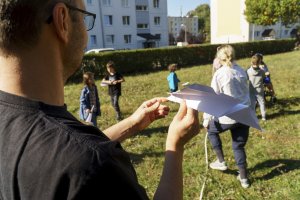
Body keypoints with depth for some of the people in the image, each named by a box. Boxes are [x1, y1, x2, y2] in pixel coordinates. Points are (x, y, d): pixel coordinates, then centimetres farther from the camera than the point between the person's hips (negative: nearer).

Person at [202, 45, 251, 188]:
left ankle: (221, 161, 25)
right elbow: (246, 92, 16)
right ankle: (243, 178, 28)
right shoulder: (242, 71, 6)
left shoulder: (219, 74, -12)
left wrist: (206, 118, -5)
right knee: (239, 146, 18)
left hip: (227, 116, -5)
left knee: (211, 129, 24)